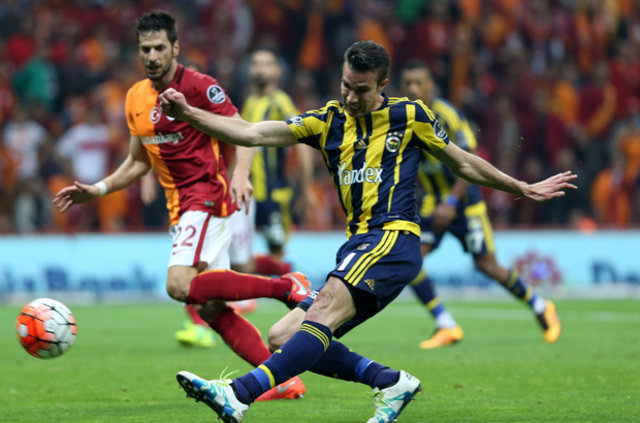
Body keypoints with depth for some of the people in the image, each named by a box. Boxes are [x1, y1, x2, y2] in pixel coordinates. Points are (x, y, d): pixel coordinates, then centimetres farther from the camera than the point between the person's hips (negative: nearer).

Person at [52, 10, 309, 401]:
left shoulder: (198, 86, -10)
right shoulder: (136, 98, 13)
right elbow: (139, 161, 24)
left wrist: (241, 174, -30)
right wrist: (98, 190, 15)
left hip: (208, 196, -8)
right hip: (182, 207, 8)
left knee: (180, 285, -26)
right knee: (211, 309, 3)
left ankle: (287, 287, -18)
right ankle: (284, 381, 6)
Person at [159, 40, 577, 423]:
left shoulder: (409, 116, 5)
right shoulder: (327, 121, 12)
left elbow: (462, 162, 19)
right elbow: (253, 134, 5)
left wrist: (523, 188, 23)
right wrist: (187, 113, -7)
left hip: (394, 238, -7)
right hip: (358, 246, 7)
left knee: (323, 314, -27)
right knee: (288, 339, -5)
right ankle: (393, 382, 1)